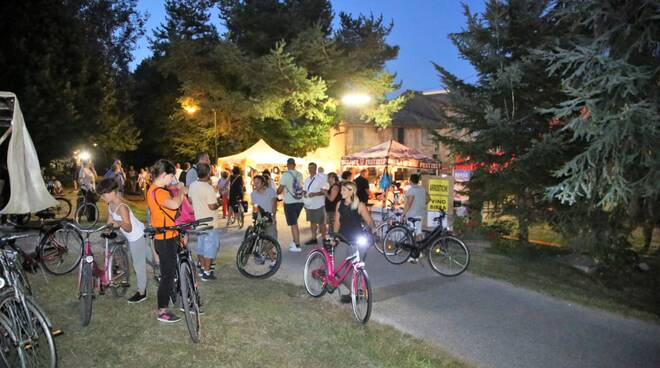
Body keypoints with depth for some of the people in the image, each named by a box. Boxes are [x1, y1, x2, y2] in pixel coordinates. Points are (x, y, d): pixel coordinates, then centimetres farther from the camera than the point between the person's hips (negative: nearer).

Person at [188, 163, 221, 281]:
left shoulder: (192, 185, 0)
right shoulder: (208, 188, -23)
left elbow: (190, 199, 12)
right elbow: (212, 206, -22)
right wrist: (219, 203, -4)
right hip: (210, 223, -8)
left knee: (201, 244, 18)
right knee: (211, 246, 2)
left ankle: (202, 268, 30)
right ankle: (207, 272, 6)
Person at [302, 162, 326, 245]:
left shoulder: (321, 178, -8)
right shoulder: (307, 179, 13)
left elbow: (324, 191, -13)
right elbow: (304, 190, 20)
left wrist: (315, 194, -25)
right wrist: (304, 193, -4)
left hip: (318, 205, -6)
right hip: (309, 205, 6)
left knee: (321, 223, 0)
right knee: (312, 222, 14)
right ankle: (313, 238, 24)